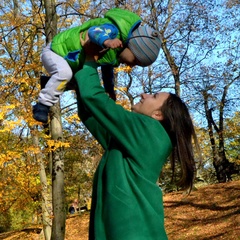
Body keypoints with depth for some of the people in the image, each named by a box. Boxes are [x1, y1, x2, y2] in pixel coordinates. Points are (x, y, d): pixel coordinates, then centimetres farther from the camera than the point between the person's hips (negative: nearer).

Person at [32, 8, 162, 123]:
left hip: (66, 55, 10)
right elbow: (93, 31, -50)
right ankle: (42, 105, -21)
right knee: (64, 73, -37)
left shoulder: (116, 52, 0)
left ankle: (49, 84, 42)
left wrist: (110, 89, 26)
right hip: (56, 50, -10)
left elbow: (107, 66, 18)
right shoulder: (114, 31, -31)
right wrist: (106, 41, -69)